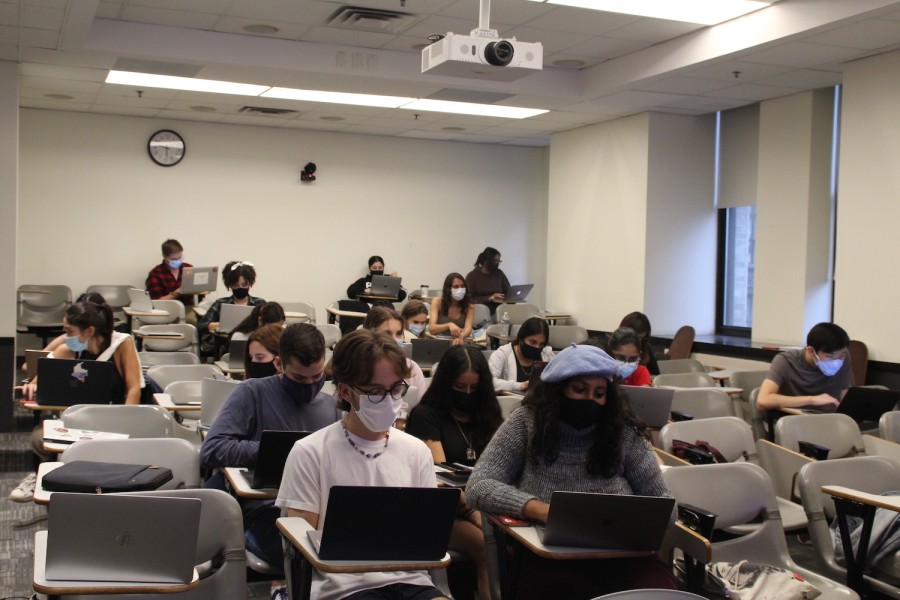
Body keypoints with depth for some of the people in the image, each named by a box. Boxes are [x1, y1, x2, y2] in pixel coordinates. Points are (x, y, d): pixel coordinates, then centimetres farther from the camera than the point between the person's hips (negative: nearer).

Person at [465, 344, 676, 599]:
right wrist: (541, 510, -20)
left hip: (623, 554, 2)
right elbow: (478, 487, -5)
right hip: (548, 558, -1)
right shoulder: (526, 423, 3)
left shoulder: (623, 431, 7)